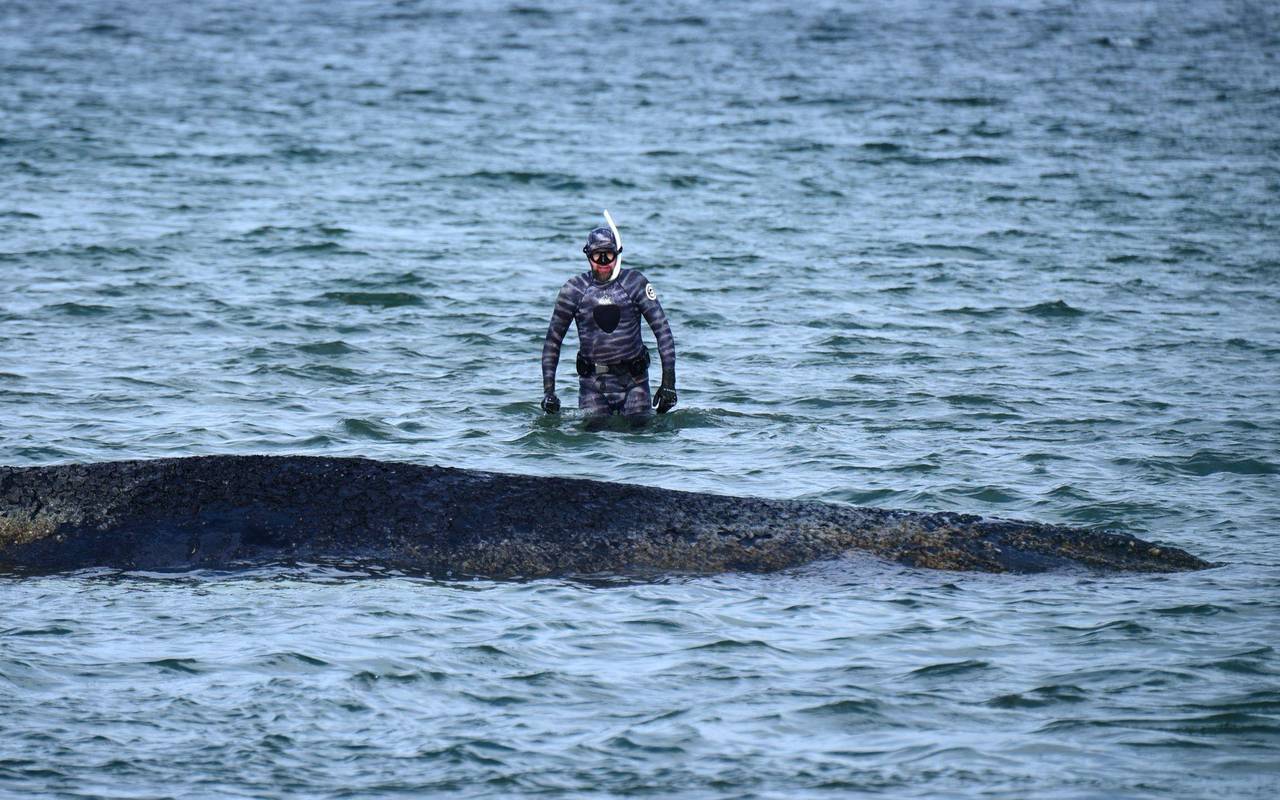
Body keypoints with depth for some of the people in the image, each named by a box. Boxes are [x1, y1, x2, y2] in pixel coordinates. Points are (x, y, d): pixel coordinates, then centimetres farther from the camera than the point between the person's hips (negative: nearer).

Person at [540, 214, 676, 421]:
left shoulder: (634, 283, -4)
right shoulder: (574, 289, -2)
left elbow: (663, 330, -4)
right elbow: (553, 340, 5)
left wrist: (668, 381, -11)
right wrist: (548, 389, -1)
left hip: (633, 380, 0)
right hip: (593, 382, 0)